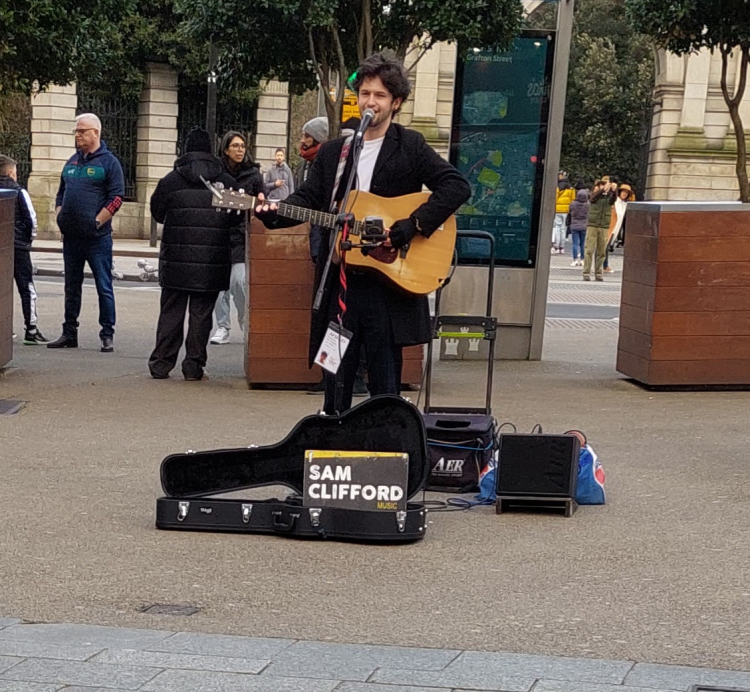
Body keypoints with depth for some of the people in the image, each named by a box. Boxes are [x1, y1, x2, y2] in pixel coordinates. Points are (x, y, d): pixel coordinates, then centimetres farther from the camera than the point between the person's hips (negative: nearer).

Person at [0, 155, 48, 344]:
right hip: (19, 247, -4)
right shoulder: (19, 192, -8)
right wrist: (29, 238, 7)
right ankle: (31, 330, -1)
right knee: (27, 288, 1)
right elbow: (31, 219, -10)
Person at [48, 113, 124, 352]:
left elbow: (116, 198, -11)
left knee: (104, 287, -2)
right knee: (71, 287, 12)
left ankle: (107, 335, 3)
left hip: (97, 238, -7)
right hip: (71, 237, 7)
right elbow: (61, 193, 23)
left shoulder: (109, 162, -5)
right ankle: (69, 334, 20)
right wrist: (60, 216, 7)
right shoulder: (72, 162, 15)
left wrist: (96, 222, -15)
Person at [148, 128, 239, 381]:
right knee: (201, 313, 4)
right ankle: (194, 365, 3)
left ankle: (161, 363, 9)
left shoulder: (171, 180, -2)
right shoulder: (226, 182, -1)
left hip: (176, 258, 0)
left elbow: (157, 212, 8)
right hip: (212, 262, 0)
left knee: (171, 311, 8)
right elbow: (236, 218, 8)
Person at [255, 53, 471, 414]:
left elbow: (457, 187, -9)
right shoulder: (332, 151, 13)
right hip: (339, 282, 4)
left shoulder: (410, 147, 0)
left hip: (388, 281, -4)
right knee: (335, 384, 11)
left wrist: (414, 225, -17)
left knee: (385, 387, 1)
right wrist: (276, 214, -12)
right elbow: (309, 198, 7)